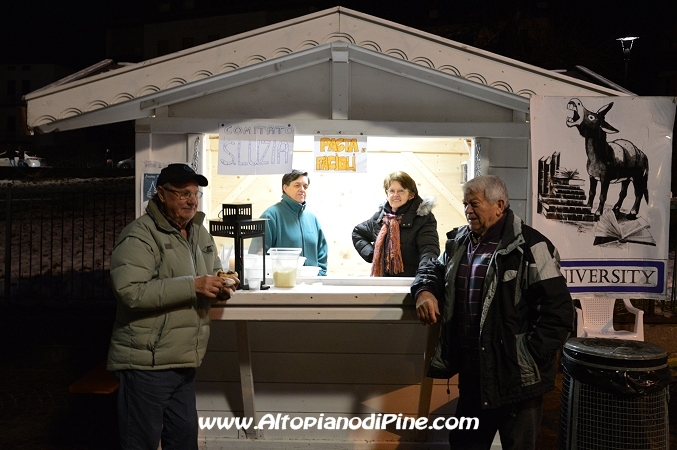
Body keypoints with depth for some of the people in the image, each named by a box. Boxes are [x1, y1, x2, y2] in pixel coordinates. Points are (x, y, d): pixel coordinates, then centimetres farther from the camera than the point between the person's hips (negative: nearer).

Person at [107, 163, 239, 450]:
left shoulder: (200, 234, 12)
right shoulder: (139, 236, -14)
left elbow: (212, 273, 24)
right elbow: (131, 291, -25)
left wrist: (220, 287, -1)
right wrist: (192, 286, -27)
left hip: (184, 363, 8)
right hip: (147, 364, -8)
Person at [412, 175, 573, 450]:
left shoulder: (530, 247, -15)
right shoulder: (459, 242, 8)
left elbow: (558, 310, -16)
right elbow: (434, 269, 25)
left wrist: (531, 358, -17)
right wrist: (425, 291, 1)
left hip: (516, 378, -7)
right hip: (471, 373, 7)